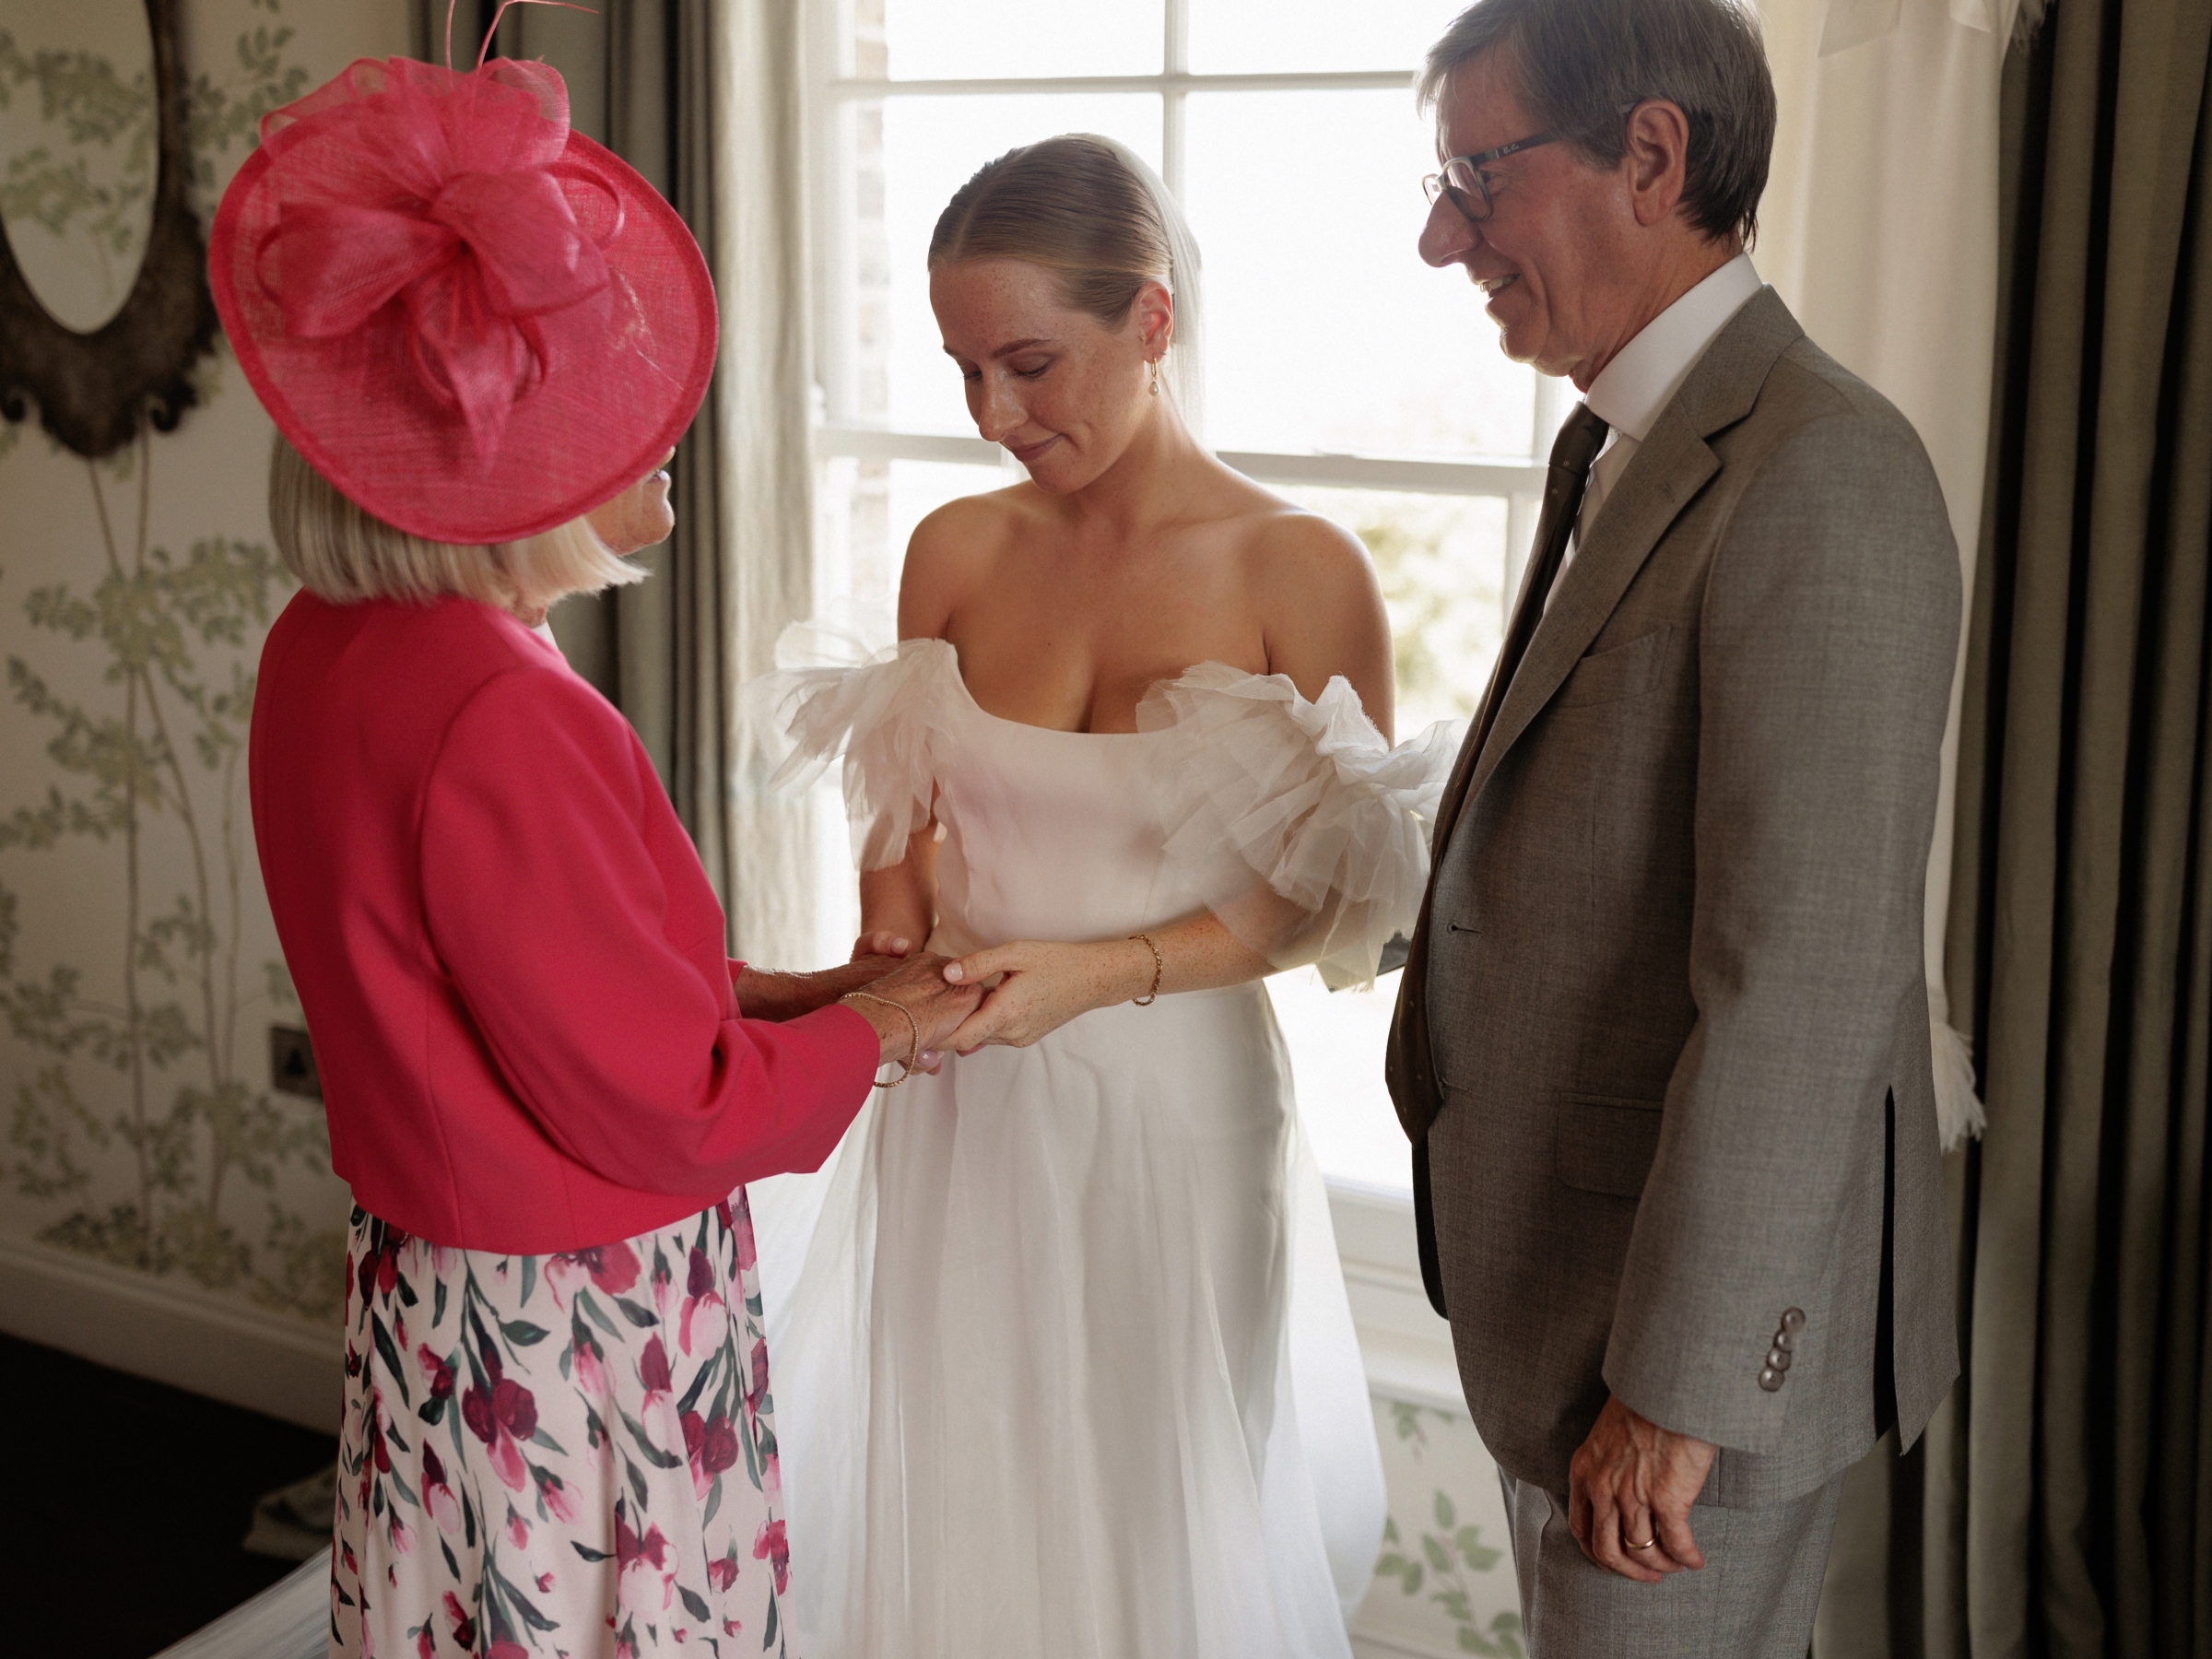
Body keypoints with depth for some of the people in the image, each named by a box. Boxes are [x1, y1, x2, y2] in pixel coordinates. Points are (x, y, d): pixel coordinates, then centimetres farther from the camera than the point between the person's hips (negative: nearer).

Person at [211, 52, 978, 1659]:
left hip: (429, 1292, 9)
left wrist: (793, 989, 5)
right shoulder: (507, 723, -29)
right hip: (581, 1345, -9)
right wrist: (865, 1032, -5)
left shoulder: (331, 648, 0)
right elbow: (666, 1109, -21)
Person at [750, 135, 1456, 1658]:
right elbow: (903, 818, 10)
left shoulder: (1300, 572, -12)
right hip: (961, 1116, 3)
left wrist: (1102, 971, -20)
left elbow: (1325, 895, -8)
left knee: (1156, 1519, 13)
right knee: (952, 1504, 16)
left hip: (1171, 1110, -3)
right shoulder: (957, 550, 0)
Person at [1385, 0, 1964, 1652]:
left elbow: (1804, 983, -25)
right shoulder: (1626, 449, 10)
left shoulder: (1822, 477, -21)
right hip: (1574, 1267, 9)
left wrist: (1677, 1385, -22)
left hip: (1707, 1308, -9)